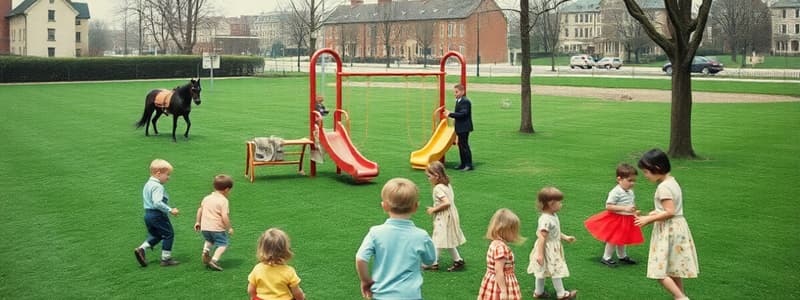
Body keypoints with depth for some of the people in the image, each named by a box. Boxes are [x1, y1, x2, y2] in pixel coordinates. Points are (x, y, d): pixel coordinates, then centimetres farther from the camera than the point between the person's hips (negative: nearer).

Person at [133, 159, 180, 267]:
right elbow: (157, 203, -30)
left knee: (155, 235, 22)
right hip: (158, 215, -9)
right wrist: (170, 210, -27)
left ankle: (141, 249, 4)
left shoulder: (147, 184, 12)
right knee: (169, 234, 5)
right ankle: (166, 258, 8)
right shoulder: (158, 187, -20)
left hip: (147, 214, 9)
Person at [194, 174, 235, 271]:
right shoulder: (223, 200, -11)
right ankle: (214, 260, -13)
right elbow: (225, 216, -18)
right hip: (217, 228, -6)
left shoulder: (207, 198, 9)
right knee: (223, 244, 5)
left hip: (205, 227, 6)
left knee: (209, 240, 32)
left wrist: (198, 222, 28)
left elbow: (200, 209, 17)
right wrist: (229, 228, -7)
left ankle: (205, 251, 5)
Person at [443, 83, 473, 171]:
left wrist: (450, 114, -24)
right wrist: (450, 113, 4)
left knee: (464, 145, -7)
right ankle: (463, 164, 22)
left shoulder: (465, 101, -17)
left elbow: (463, 113, -26)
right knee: (461, 145, 14)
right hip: (460, 128, 10)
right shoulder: (458, 101, 15)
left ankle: (469, 165, -2)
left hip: (464, 128, -10)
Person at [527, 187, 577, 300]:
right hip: (547, 250, -10)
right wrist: (540, 254, -28)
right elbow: (542, 237, -28)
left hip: (553, 249, 10)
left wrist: (565, 237, 17)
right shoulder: (546, 220, -28)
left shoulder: (553, 216, 4)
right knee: (556, 271, 3)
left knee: (542, 271, 19)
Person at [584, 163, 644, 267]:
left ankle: (622, 256, 38)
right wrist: (624, 208, -28)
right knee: (613, 239, 2)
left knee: (622, 239, 22)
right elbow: (608, 206, -25)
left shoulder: (630, 192, 3)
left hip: (627, 220, 8)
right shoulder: (616, 192, -23)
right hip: (616, 219, -8)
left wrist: (634, 210, 0)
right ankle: (606, 258, 16)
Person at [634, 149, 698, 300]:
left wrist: (649, 219, -17)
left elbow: (669, 212, -25)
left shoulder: (663, 187, -20)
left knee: (660, 271, -6)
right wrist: (655, 213, 9)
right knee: (673, 269, 17)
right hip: (677, 227, 10)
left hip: (668, 231, -10)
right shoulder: (672, 181, 9)